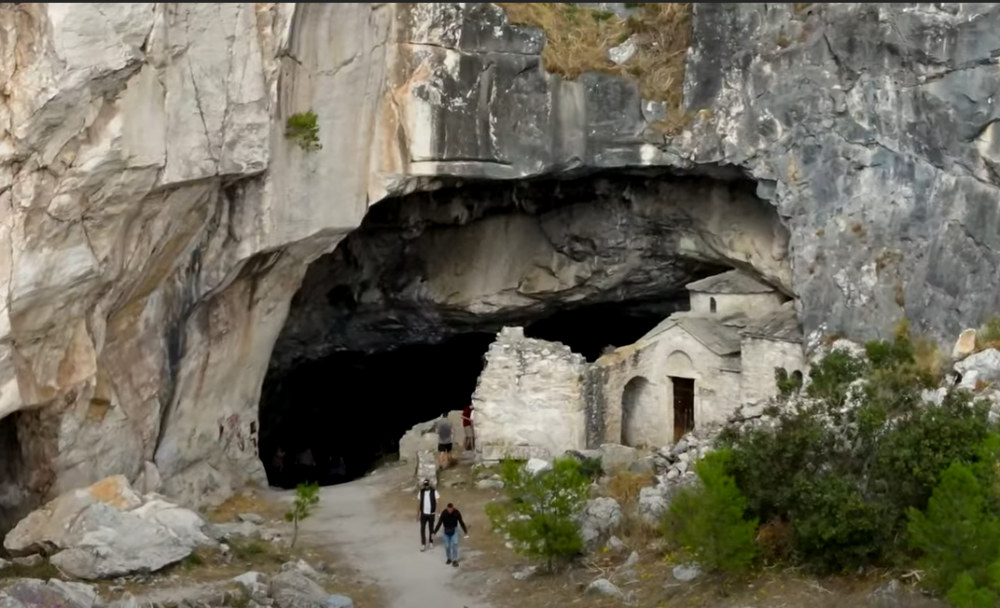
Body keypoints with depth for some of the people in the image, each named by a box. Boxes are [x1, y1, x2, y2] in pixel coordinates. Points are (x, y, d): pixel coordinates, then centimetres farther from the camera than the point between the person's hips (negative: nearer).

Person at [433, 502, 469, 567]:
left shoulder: (457, 513, -18)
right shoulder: (444, 513, -20)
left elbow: (461, 522, -7)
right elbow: (439, 523, -15)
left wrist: (466, 532, -2)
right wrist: (434, 532, -15)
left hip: (454, 530, 0)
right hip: (446, 531, 0)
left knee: (454, 544, -13)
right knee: (447, 546, 4)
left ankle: (455, 560, -8)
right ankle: (449, 558, 25)